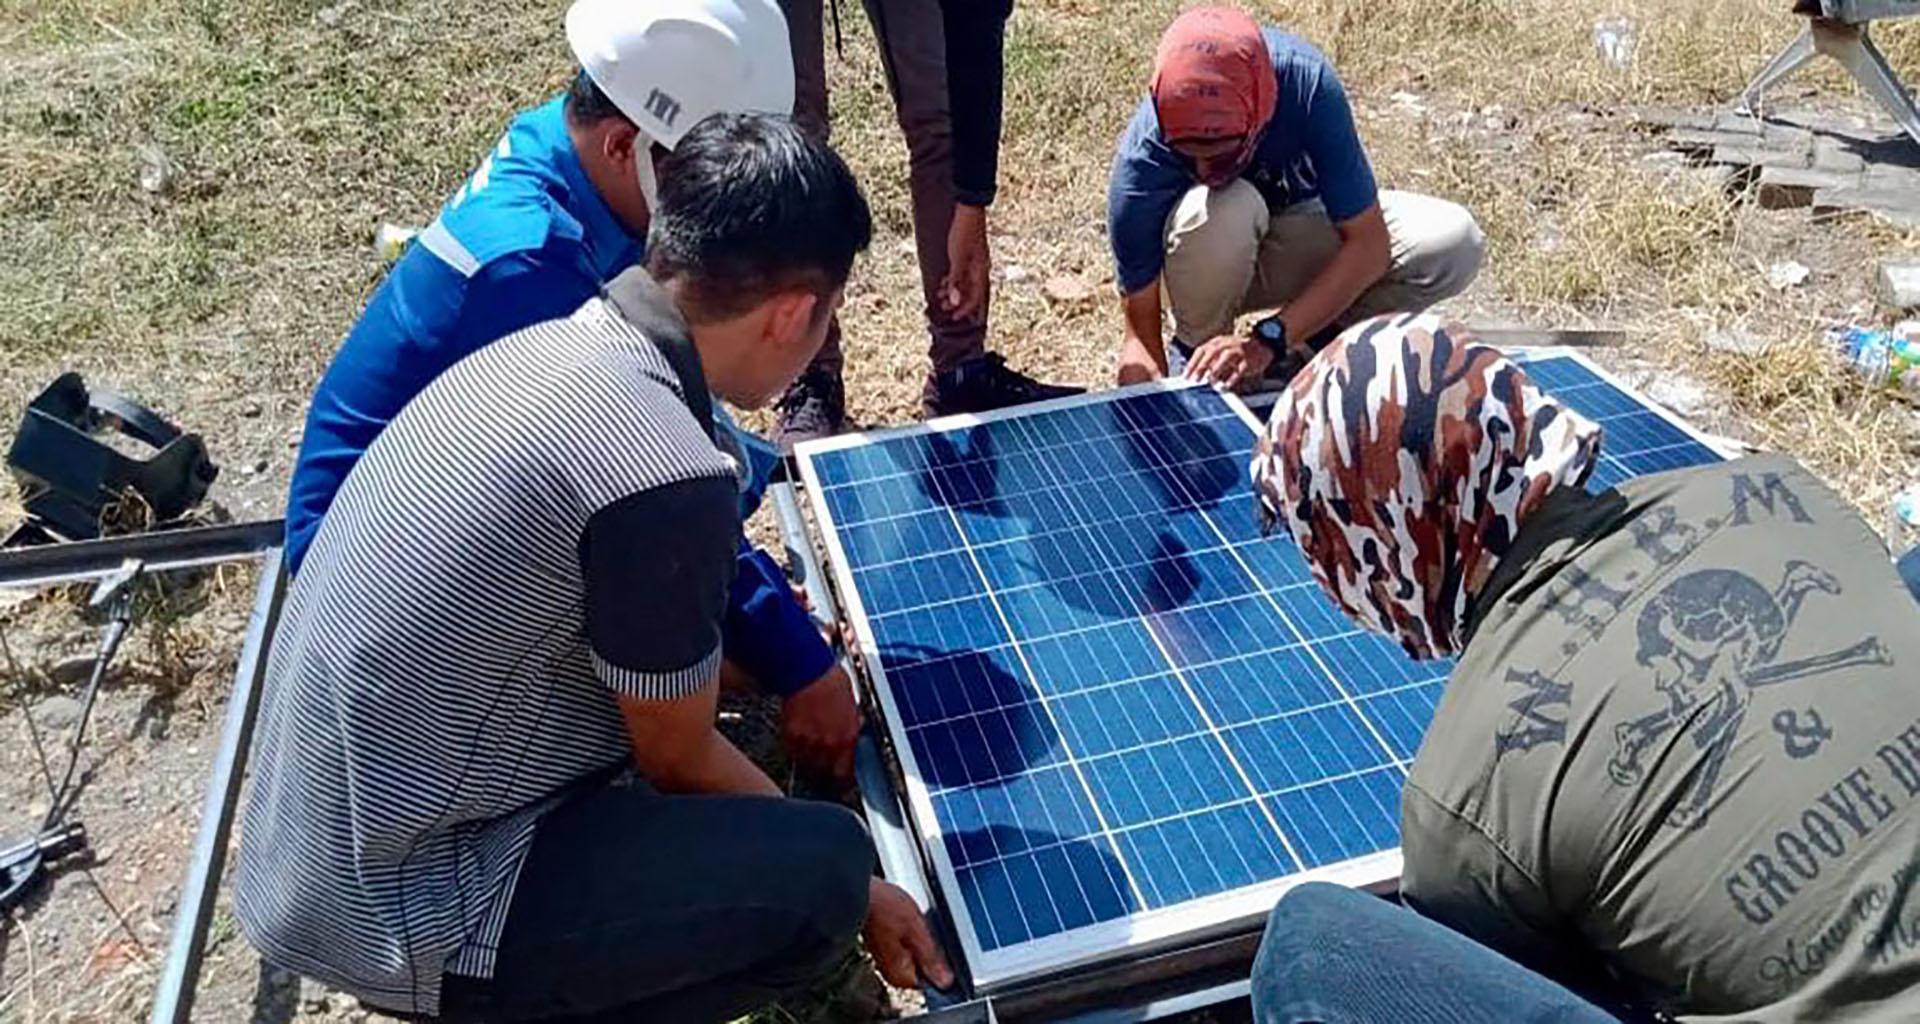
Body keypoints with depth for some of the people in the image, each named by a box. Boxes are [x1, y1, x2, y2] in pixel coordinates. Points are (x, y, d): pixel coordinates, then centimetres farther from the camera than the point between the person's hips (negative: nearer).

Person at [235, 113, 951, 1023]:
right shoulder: (666, 474, -27)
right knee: (822, 868, -12)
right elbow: (677, 758, -11)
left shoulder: (552, 344, 0)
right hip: (386, 915, -9)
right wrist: (849, 887, 4)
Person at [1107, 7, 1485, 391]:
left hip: (1298, 236, 2)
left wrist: (1269, 340, -36)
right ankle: (1194, 350, -10)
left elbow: (1370, 244, -27)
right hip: (1212, 263, -2)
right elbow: (1139, 320, -24)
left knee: (1454, 243, -23)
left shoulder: (1305, 84, -32)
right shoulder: (1142, 160, -33)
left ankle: (1315, 344, -2)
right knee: (1219, 213, -39)